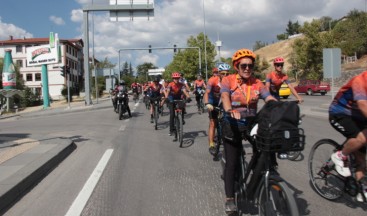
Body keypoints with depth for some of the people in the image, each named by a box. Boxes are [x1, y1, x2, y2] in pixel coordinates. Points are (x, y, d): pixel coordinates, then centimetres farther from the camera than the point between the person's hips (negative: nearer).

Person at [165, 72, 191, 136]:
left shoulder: (181, 85, -17)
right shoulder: (170, 85, -20)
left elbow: (185, 91, -31)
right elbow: (168, 91, -34)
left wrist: (188, 97, -49)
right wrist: (166, 98, -53)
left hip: (179, 99, 1)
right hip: (172, 100, -1)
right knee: (172, 114, -8)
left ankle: (182, 118, -6)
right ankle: (171, 130, 0)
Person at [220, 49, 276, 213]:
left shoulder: (257, 83, 1)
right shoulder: (228, 81, -7)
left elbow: (270, 99, -11)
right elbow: (225, 97, -24)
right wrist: (230, 111, -45)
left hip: (252, 124, 3)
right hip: (232, 125, -2)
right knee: (232, 162, -2)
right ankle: (230, 199, 12)